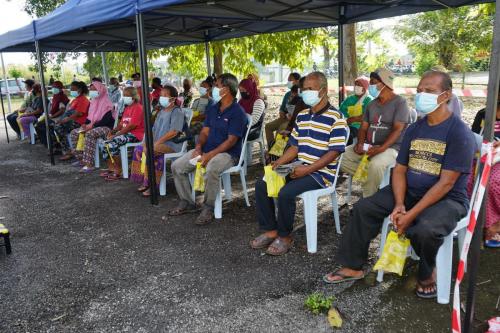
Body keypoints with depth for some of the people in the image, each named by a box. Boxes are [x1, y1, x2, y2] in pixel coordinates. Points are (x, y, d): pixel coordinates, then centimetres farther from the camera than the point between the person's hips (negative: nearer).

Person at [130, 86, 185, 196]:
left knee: (148, 151, -27)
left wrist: (157, 142, -19)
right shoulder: (161, 112, 21)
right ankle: (144, 181, -7)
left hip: (171, 144, -9)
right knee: (138, 149, -10)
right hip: (158, 142, 9)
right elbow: (154, 129, 20)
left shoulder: (177, 112, -8)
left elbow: (174, 132, -19)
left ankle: (148, 183, -14)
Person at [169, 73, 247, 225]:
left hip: (228, 154, -8)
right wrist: (198, 147, -8)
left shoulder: (237, 112, -12)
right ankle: (187, 203, 9)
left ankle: (208, 208, -18)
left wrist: (209, 155, -23)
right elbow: (205, 132, 13)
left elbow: (231, 140, -18)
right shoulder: (212, 109, 13)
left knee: (211, 170, -39)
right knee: (177, 166, -4)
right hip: (206, 150, 8)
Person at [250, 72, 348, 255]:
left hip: (321, 173, -8)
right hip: (300, 169, 8)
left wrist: (308, 169, -22)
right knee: (261, 185, -6)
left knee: (285, 193, -29)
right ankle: (270, 230, 4)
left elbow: (334, 152, -16)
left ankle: (285, 236, -5)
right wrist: (279, 162, 0)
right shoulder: (302, 115, 13)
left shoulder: (335, 118, -11)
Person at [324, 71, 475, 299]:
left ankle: (427, 273, 0)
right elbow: (399, 170, 4)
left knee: (425, 230, -35)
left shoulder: (459, 132, -16)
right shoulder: (414, 129, 6)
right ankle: (353, 267, 7)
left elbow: (446, 183, -21)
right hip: (409, 192, 6)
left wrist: (412, 214, -24)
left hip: (447, 199, -6)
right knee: (363, 208, -6)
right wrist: (399, 205, -13)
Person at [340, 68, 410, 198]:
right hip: (367, 145, 6)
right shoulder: (371, 104, 16)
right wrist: (360, 143, -10)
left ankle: (368, 199, -20)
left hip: (390, 147, -6)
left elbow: (397, 130, -14)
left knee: (375, 164, -38)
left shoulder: (400, 102, -4)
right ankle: (367, 175, -8)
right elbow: (363, 128, 12)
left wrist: (381, 149, -27)